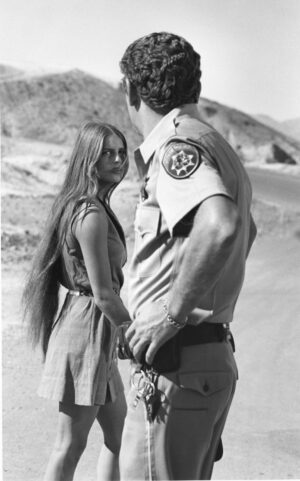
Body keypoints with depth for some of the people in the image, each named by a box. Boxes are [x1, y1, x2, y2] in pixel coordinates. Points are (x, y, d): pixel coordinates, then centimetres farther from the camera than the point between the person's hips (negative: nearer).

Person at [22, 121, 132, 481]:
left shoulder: (78, 206, 11)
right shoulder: (91, 214, -20)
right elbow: (103, 294, -21)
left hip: (96, 332, 10)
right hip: (87, 330, -10)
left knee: (119, 434, 19)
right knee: (70, 446, 0)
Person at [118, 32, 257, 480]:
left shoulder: (177, 145, -13)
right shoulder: (220, 149, 17)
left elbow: (221, 225, -34)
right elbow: (245, 229, 37)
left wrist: (172, 313, -25)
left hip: (172, 366, -10)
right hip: (216, 359, 10)